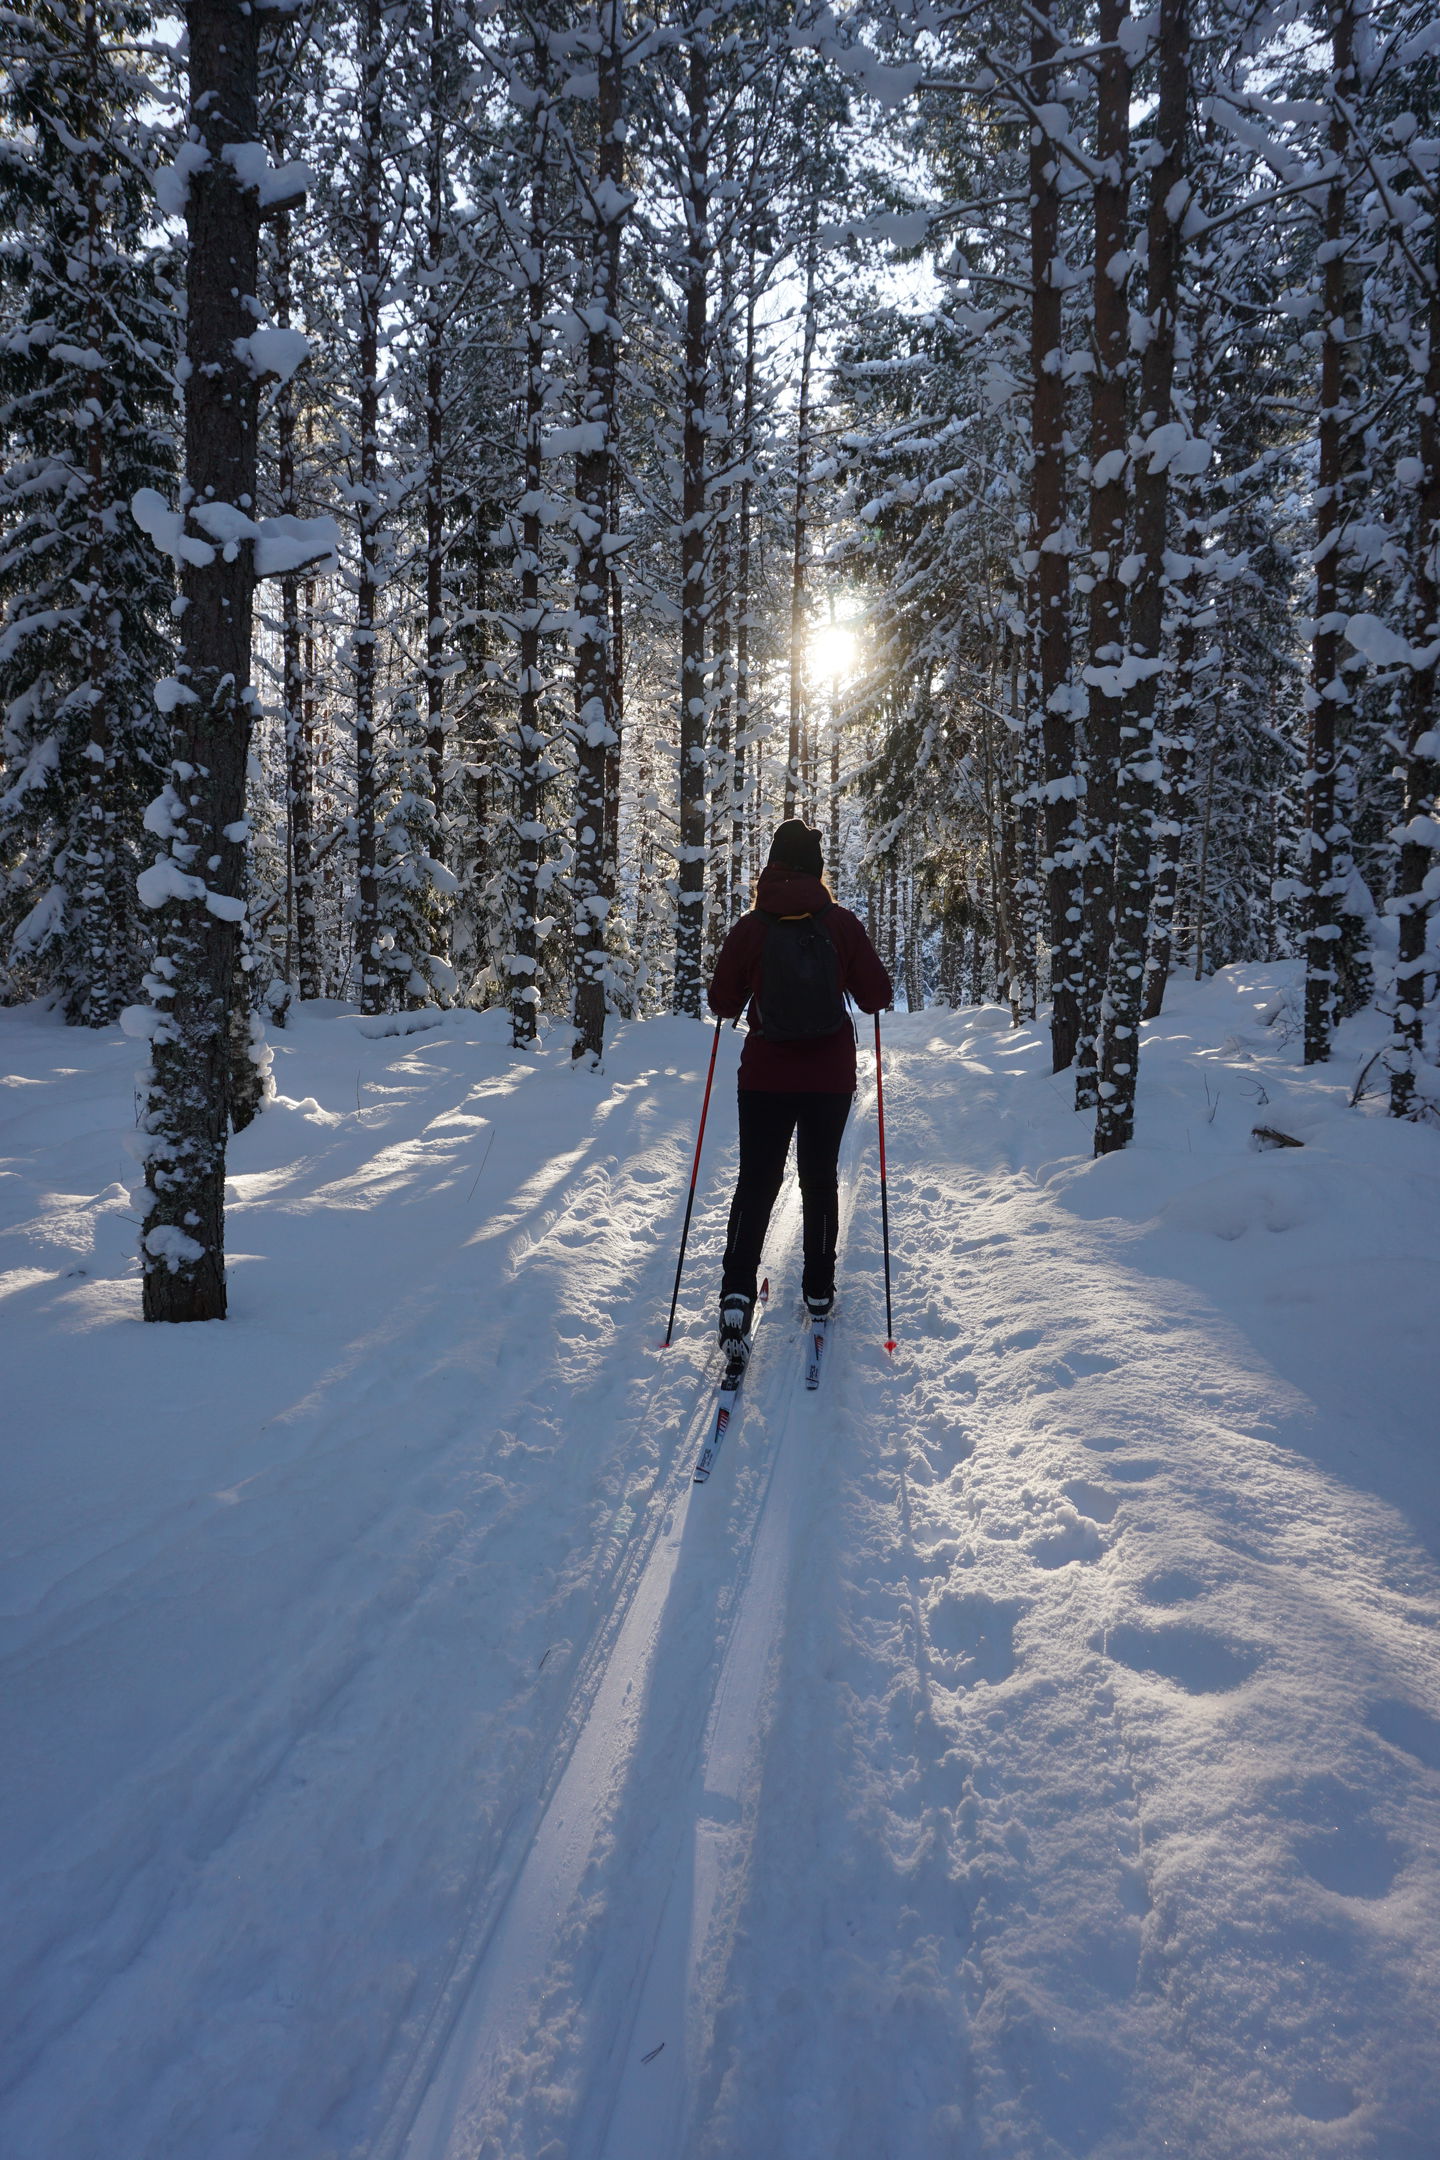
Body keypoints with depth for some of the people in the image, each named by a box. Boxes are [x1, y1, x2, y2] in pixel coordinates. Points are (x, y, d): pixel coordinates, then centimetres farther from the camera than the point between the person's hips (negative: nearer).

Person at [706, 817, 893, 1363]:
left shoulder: (751, 927, -6)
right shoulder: (842, 924, -6)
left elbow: (723, 1001, -1)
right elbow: (877, 996, -3)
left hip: (765, 1077, 0)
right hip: (830, 1078, 1)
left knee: (755, 1182, 5)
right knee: (820, 1180, 16)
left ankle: (737, 1295, -11)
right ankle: (819, 1291, 24)